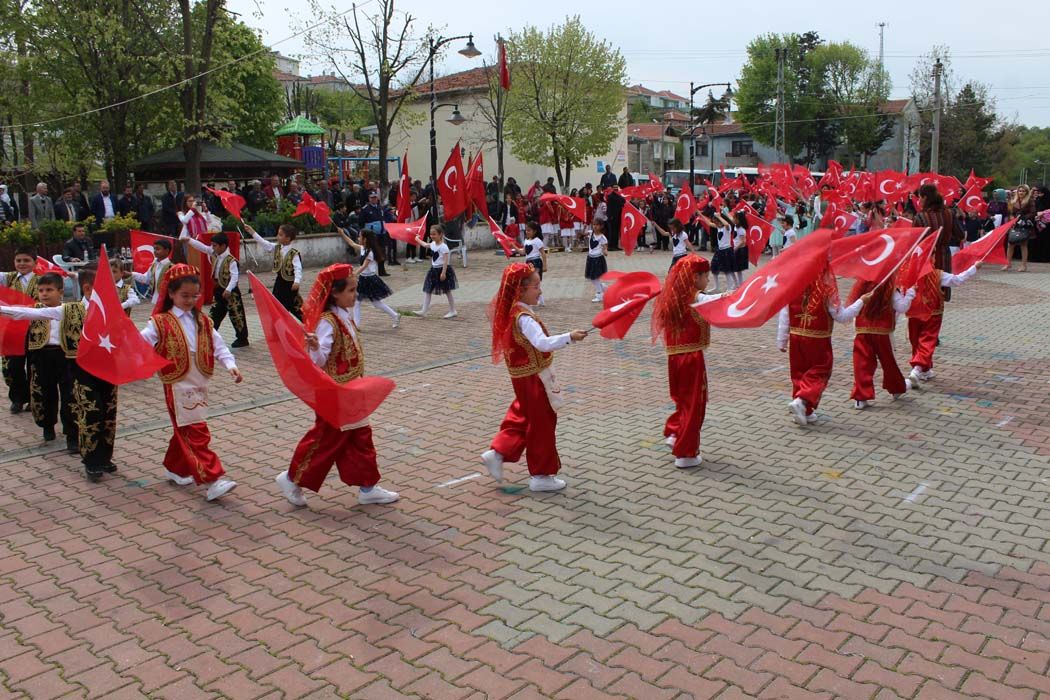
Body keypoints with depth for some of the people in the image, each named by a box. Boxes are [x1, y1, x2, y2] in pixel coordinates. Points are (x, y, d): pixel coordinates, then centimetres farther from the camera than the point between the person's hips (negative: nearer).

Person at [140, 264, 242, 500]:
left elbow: (218, 346, 6)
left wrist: (230, 365, -9)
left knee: (185, 431, 20)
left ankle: (174, 468, 39)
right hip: (179, 387, -6)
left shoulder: (203, 322, 8)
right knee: (197, 433, -11)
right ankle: (212, 480, -13)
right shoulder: (160, 323, -6)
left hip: (200, 385, 6)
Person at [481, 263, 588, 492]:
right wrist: (569, 337, -43)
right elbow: (543, 343, -39)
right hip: (534, 379, -9)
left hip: (523, 377, 9)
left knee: (521, 418, 23)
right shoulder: (524, 318, -25)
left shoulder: (510, 312, 5)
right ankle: (541, 475, 14)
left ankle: (496, 452, 20)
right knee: (541, 424, 3)